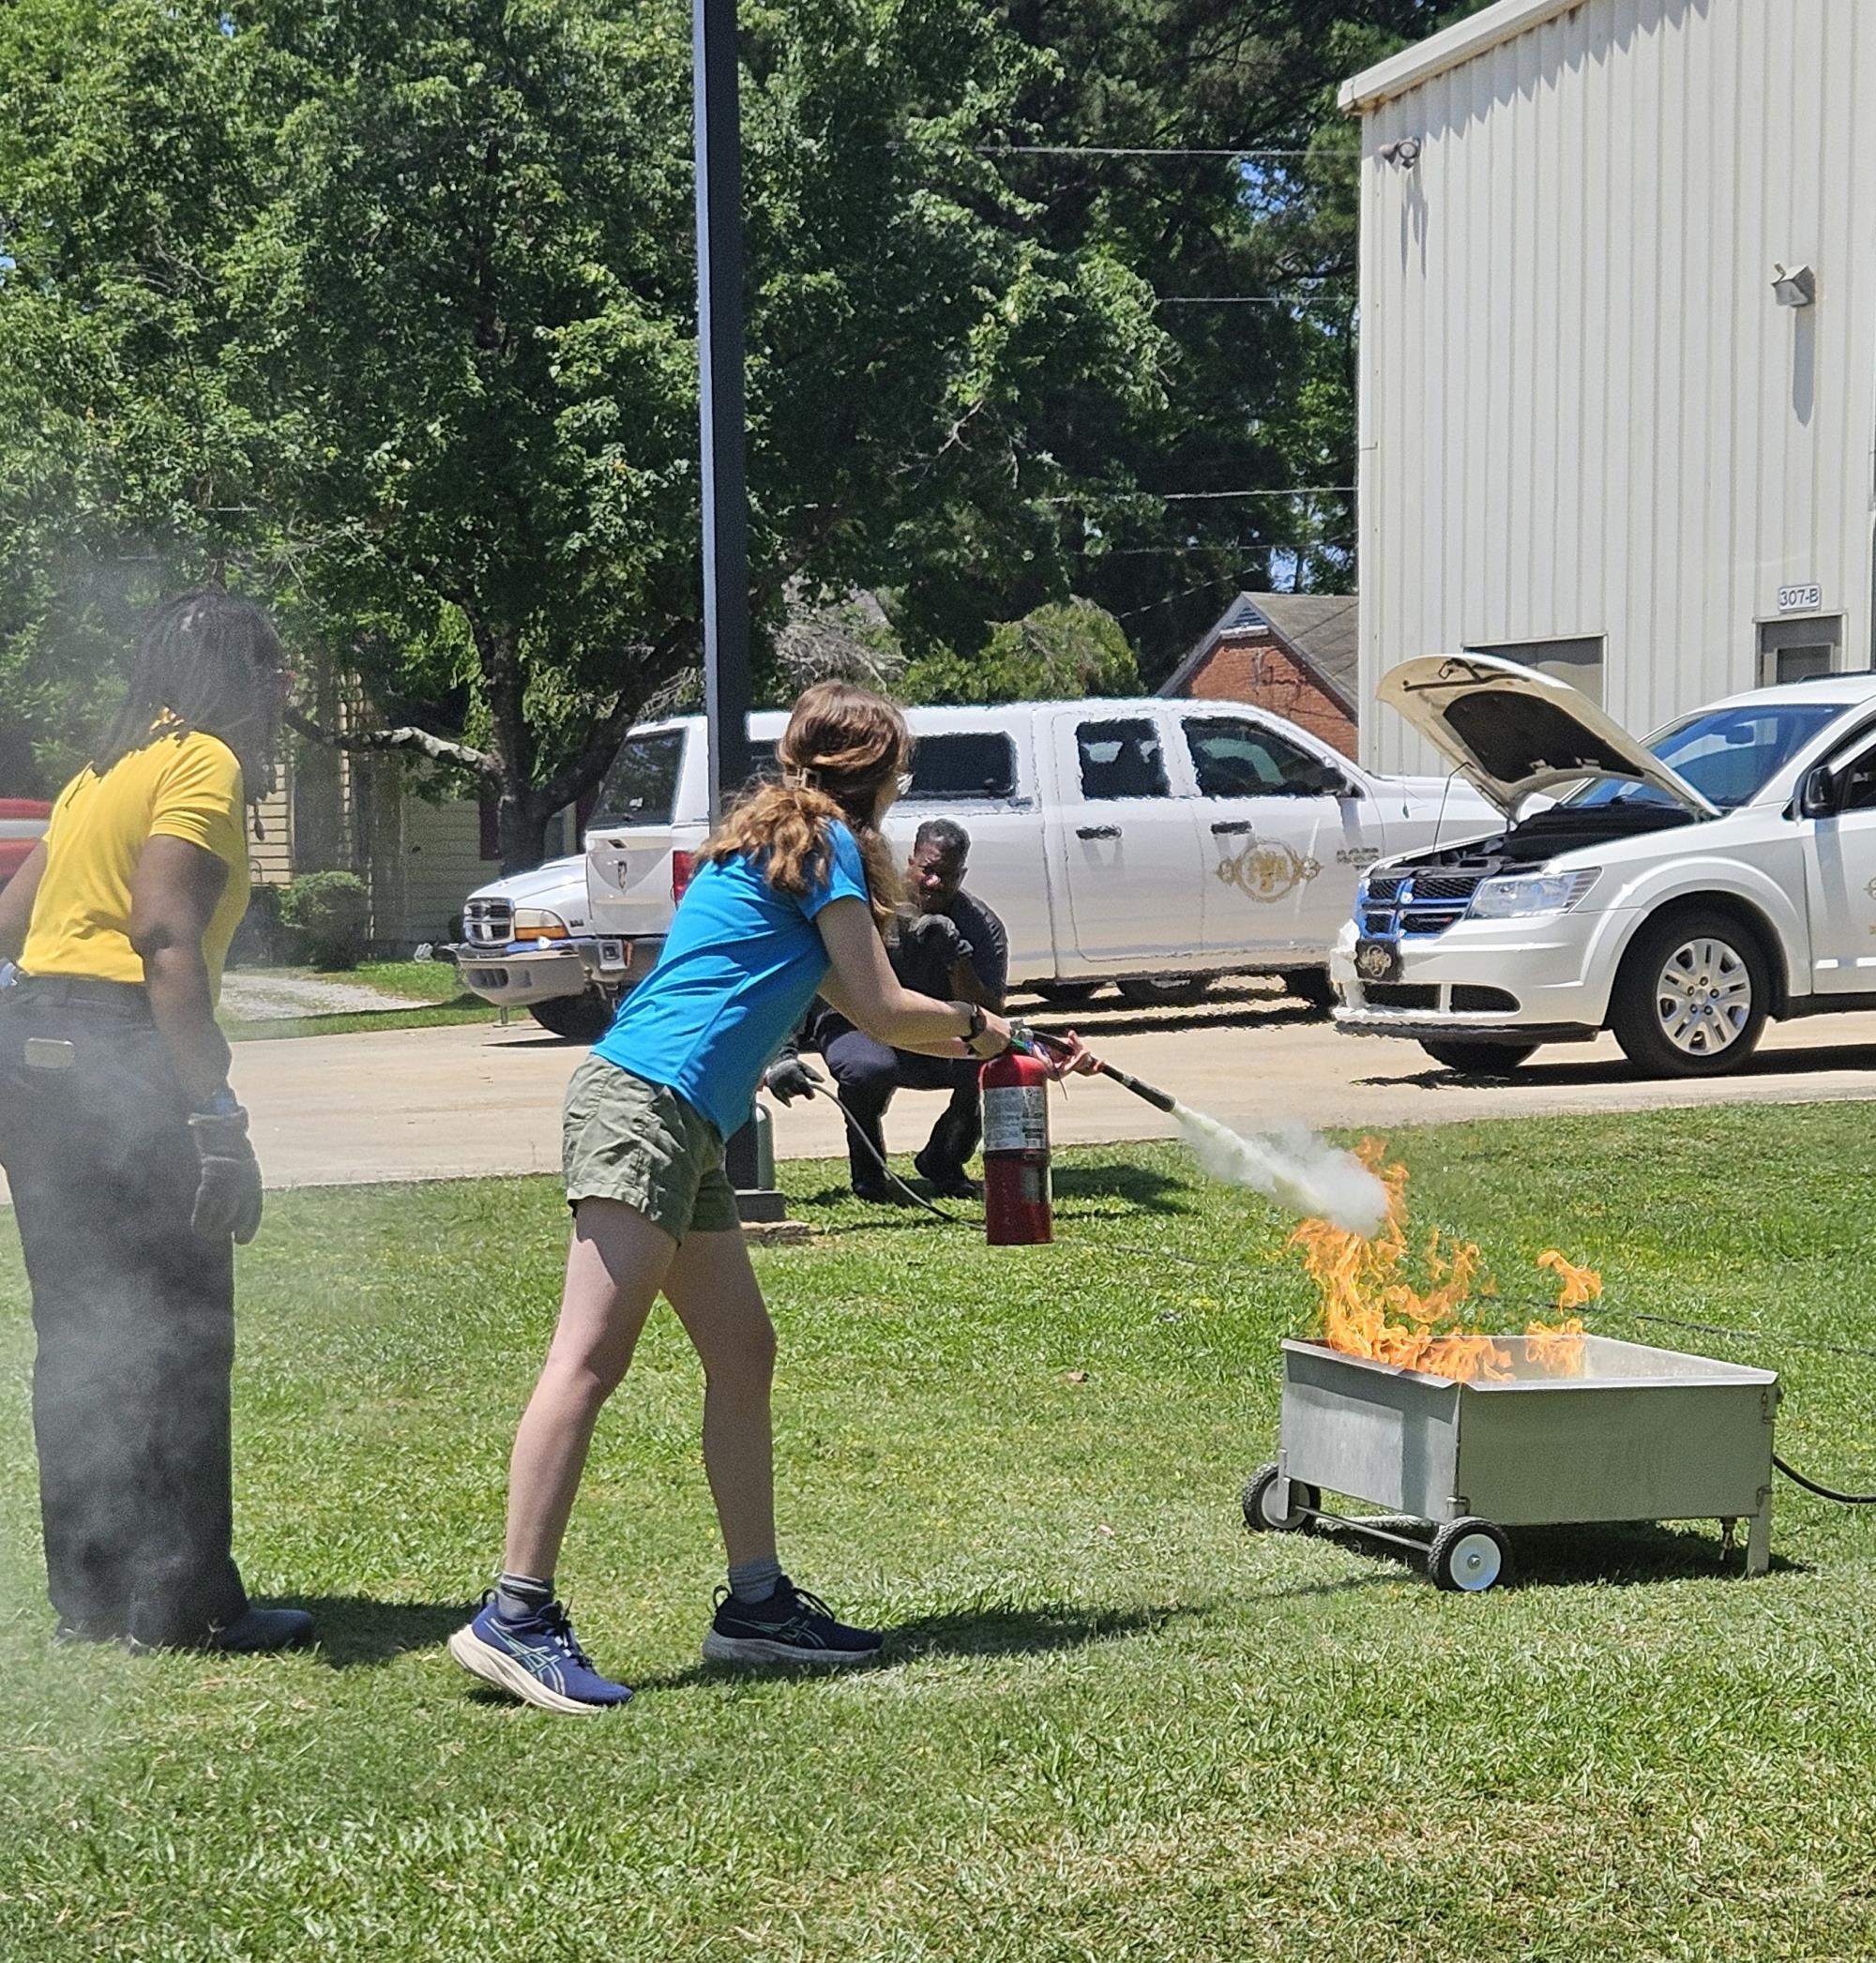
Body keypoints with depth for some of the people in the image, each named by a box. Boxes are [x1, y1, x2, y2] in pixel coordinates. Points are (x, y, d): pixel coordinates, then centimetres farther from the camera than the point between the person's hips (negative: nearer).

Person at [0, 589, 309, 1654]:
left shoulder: (105, 771, 21)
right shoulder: (204, 764, -6)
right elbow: (166, 936, -19)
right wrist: (217, 1112, -22)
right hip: (121, 1063, -9)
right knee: (175, 1341, -3)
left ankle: (90, 1594, 18)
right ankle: (182, 1601, 1)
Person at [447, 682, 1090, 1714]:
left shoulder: (775, 839, 26)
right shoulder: (827, 843, -1)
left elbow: (853, 1007, 32)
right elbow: (883, 1012, -1)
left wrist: (995, 1047, 39)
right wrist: (974, 1027, 19)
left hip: (681, 1125, 10)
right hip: (647, 1103, -10)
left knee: (741, 1355, 12)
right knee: (590, 1359, -15)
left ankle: (756, 1602, 17)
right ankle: (515, 1616, -20)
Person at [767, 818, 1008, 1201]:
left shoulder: (983, 927, -12)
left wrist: (958, 957, -35)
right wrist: (782, 1055, -33)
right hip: (858, 1024, -3)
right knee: (870, 1069, -40)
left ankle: (944, 1164, 1)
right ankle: (867, 1170, -6)